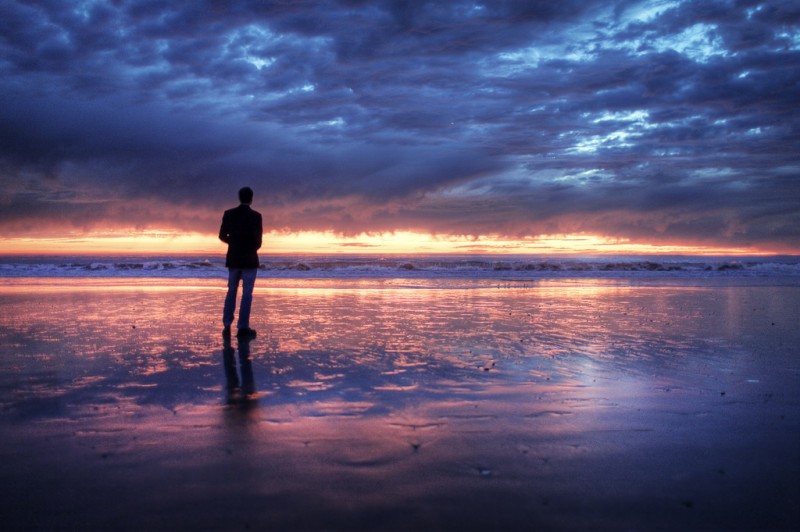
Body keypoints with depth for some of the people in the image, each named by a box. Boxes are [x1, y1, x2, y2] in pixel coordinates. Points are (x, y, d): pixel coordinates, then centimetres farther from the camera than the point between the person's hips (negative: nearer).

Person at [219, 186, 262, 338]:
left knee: (232, 291, 14)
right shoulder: (256, 216, -11)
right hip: (249, 259, -4)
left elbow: (222, 236, 3)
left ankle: (227, 325, 12)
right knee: (247, 293, 1)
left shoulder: (229, 214, -1)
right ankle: (243, 328, -1)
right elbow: (258, 239, -11)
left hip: (233, 258, 4)